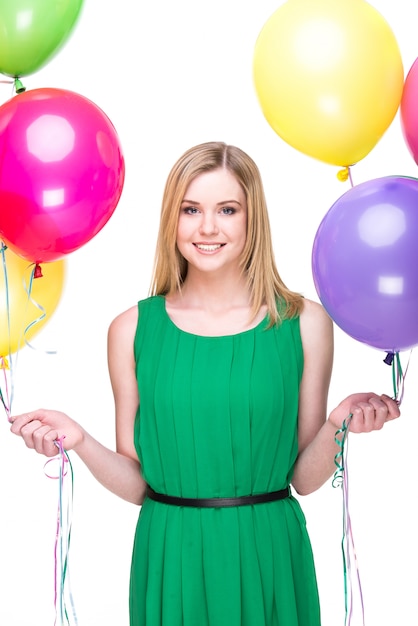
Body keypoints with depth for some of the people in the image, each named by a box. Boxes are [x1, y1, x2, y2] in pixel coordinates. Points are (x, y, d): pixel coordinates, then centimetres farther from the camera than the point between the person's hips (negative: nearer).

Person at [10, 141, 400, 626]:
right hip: (172, 561, 0)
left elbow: (305, 480, 0)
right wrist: (80, 441, -15)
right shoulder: (132, 329, -3)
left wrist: (336, 425, -17)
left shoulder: (304, 323, -4)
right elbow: (135, 484, 1)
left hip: (268, 559, 0)